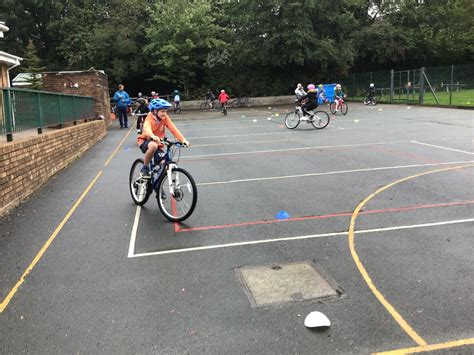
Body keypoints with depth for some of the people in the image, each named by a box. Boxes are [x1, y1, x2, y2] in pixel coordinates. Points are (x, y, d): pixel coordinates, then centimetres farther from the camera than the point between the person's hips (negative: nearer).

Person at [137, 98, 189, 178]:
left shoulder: (165, 118, -9)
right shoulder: (150, 118, -19)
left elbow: (173, 129, -19)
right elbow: (146, 128, -40)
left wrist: (183, 139, -34)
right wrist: (153, 136, -62)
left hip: (158, 143, 4)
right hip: (145, 141, -4)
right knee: (153, 146, -39)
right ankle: (145, 168, -17)